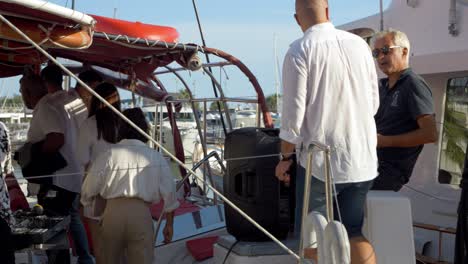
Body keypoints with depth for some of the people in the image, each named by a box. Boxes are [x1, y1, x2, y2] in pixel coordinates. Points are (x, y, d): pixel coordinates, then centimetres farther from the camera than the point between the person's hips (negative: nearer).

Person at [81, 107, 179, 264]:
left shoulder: (109, 155, 0)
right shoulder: (156, 157, 5)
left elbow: (90, 188, 3)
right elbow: (169, 193, 6)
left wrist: (85, 202, 26)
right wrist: (169, 224, 17)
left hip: (113, 211, 0)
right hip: (141, 213, 0)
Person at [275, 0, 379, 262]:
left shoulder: (299, 50, -9)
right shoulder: (360, 44, 4)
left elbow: (293, 113, -12)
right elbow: (373, 103, 12)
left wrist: (286, 157, 2)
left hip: (321, 161, -4)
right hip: (364, 161, 5)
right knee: (353, 232, 17)